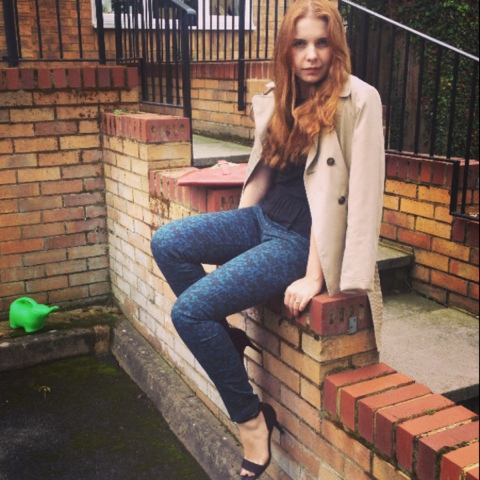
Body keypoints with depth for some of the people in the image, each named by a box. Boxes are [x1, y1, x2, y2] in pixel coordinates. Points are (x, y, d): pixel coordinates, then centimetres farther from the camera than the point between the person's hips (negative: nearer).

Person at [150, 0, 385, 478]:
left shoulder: (358, 101, -15)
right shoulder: (277, 99, 6)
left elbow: (357, 194, -18)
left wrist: (315, 276, -21)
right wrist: (230, 238, 16)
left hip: (304, 238, -7)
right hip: (264, 219, 7)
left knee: (188, 309, -17)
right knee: (167, 242, -7)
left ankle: (252, 418, 2)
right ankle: (228, 338, 9)